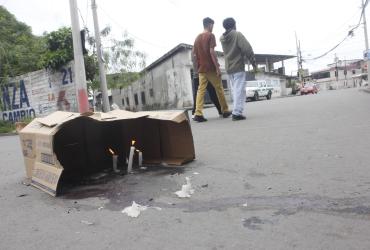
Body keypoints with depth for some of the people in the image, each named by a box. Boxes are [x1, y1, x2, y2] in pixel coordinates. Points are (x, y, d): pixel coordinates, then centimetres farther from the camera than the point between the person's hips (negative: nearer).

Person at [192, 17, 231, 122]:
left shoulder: (197, 37, 14)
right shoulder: (210, 35, -6)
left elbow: (194, 53, 13)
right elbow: (211, 51, -16)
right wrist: (217, 67, -15)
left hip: (201, 69, 6)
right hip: (211, 68, -5)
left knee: (201, 90, 0)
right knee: (219, 89, 7)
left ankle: (198, 114, -12)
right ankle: (225, 111, 19)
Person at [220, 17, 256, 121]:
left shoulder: (222, 38, 11)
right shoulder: (237, 34, -7)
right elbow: (247, 49, -14)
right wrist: (253, 62, -8)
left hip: (228, 68, 6)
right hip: (238, 67, -6)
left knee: (234, 90, 13)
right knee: (239, 90, -7)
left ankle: (236, 111, 14)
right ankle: (237, 113, -14)